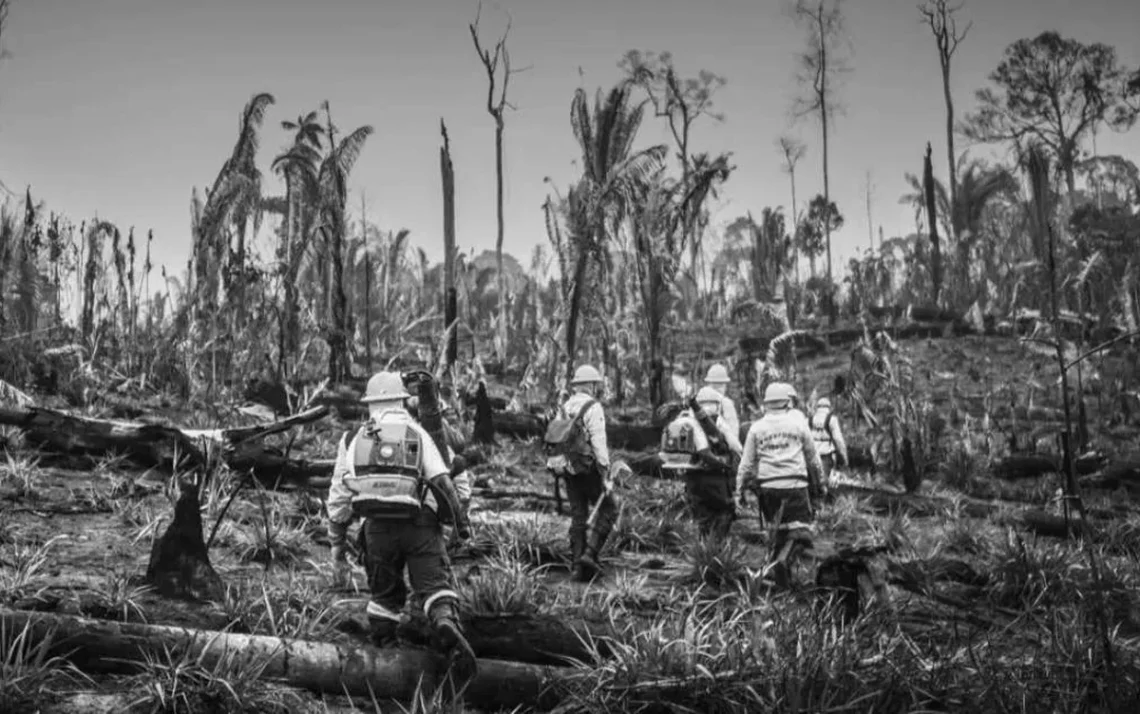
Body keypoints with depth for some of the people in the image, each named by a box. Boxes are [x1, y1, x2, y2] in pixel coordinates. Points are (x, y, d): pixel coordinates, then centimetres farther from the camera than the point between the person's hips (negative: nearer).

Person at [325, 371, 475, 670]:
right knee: (434, 584, -6)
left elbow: (339, 497, 16)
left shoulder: (353, 440, 17)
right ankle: (446, 623, -34)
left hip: (378, 527, 2)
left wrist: (337, 542, 23)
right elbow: (441, 481, -4)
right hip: (419, 525, -2)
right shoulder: (416, 434, 9)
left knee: (384, 593, 18)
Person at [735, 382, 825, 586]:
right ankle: (782, 558, -24)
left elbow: (746, 463, 6)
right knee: (797, 526, -1)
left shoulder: (756, 427, 6)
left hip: (767, 486, 3)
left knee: (780, 526, 19)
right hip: (795, 484, -3)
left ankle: (775, 559, 17)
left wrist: (740, 490, 11)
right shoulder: (798, 423, 4)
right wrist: (819, 485, 20)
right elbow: (813, 458, 10)